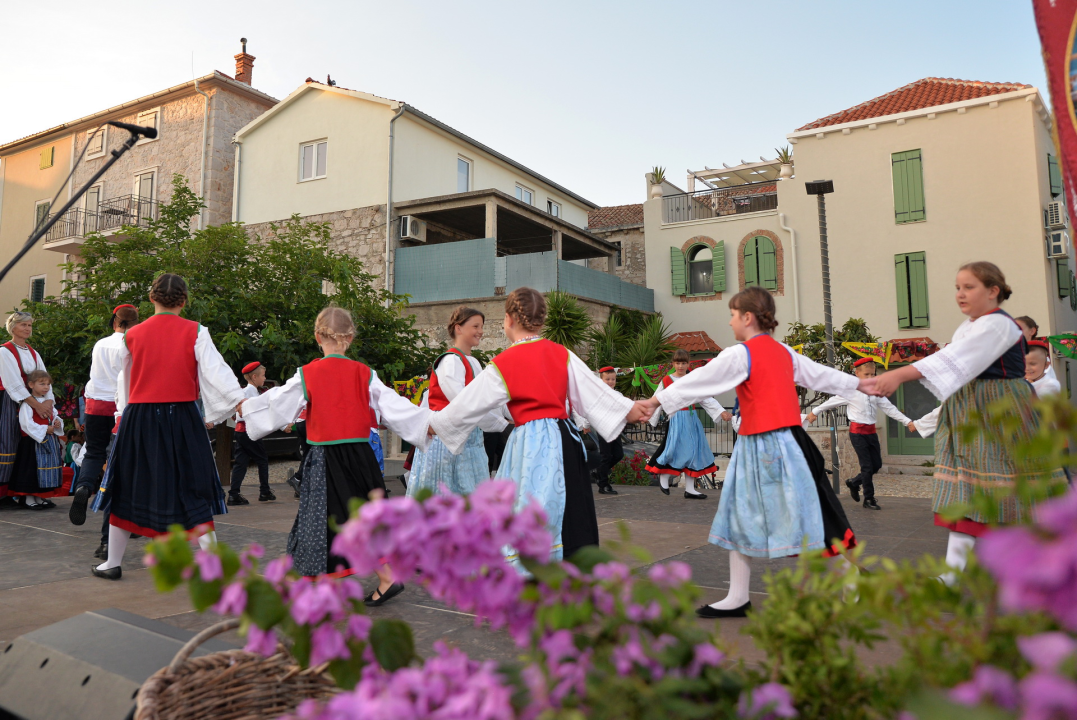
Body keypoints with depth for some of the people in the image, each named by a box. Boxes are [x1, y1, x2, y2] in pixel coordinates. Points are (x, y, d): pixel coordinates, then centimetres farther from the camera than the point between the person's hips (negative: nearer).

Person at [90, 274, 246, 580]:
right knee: (194, 490, 3)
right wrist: (240, 401, -10)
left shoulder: (132, 335, 4)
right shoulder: (195, 332, -5)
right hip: (182, 418, -2)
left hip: (138, 418, 2)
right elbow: (216, 371, -13)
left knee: (128, 490, 16)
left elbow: (125, 380, 16)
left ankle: (112, 563, 28)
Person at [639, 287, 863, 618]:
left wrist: (655, 400, -5)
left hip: (762, 447, -9)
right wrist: (862, 384, 37)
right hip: (788, 441, 9)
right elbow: (820, 374, 22)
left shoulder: (740, 354, -11)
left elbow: (698, 382, -11)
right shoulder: (783, 352, 12)